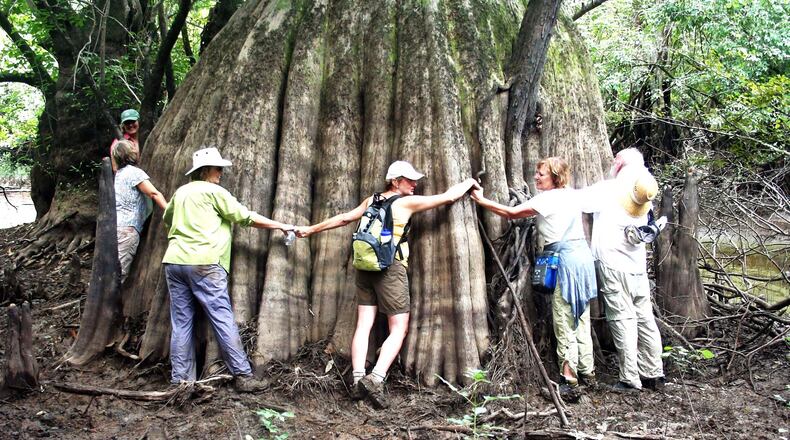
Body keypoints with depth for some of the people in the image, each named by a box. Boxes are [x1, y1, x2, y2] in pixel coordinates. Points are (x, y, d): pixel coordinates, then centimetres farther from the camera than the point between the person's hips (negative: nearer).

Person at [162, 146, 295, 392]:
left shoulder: (180, 192, 19)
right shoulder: (213, 191, -1)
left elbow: (167, 220, 36)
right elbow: (247, 218, 0)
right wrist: (281, 226, 7)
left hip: (174, 261, 7)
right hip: (203, 264, -7)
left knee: (181, 323, 8)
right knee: (223, 321, -5)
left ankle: (180, 380, 8)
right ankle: (243, 376, -4)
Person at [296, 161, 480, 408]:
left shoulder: (372, 201, 13)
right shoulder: (408, 202, -2)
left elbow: (344, 218, 17)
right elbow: (448, 197, 2)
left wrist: (312, 229, 28)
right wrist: (469, 183, 20)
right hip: (391, 267, -6)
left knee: (364, 325, 6)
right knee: (398, 329, -1)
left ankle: (358, 380, 0)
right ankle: (376, 380, -15)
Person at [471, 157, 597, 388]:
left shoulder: (546, 199, -11)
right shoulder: (571, 194, 13)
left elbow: (512, 213, -13)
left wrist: (481, 200, -8)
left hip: (565, 259, -8)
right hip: (582, 254, 8)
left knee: (564, 319, -2)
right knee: (581, 317, 13)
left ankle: (569, 374, 2)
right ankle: (587, 372, 21)